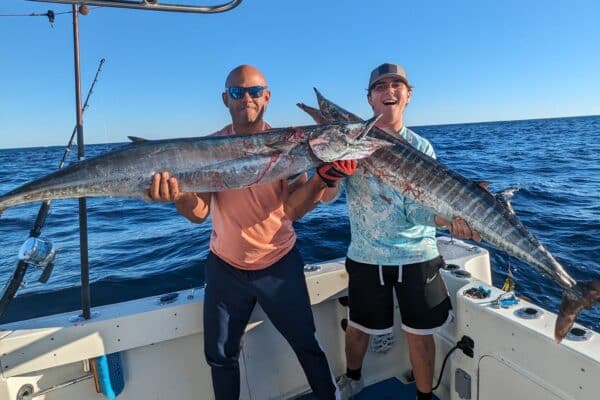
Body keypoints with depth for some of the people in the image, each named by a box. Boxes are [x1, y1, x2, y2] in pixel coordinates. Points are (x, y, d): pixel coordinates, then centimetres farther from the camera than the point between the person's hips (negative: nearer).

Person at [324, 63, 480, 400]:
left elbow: (417, 209, -10)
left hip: (416, 256, 0)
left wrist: (449, 218, -30)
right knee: (358, 327, 16)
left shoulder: (421, 148, -1)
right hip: (366, 256, 0)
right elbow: (327, 197, -12)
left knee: (420, 333, 10)